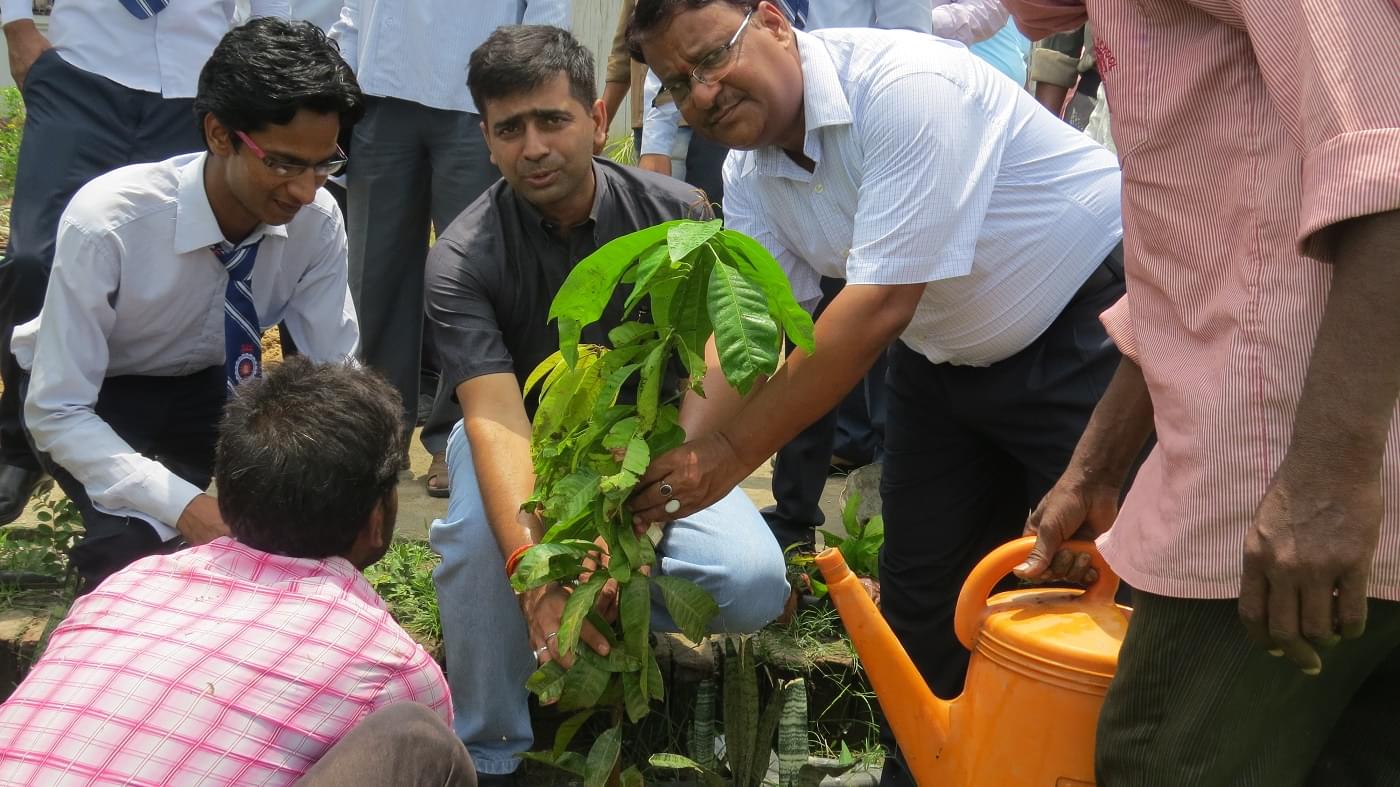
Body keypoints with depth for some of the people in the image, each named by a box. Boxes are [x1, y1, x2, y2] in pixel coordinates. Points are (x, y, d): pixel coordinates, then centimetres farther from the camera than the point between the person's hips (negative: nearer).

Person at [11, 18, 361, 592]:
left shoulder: (318, 219, -22)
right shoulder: (107, 222, -34)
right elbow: (56, 413, -30)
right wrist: (184, 505, -42)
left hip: (212, 389, 4)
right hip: (92, 401, -3)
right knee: (140, 543, -32)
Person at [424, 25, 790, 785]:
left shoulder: (675, 214, -13)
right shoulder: (462, 258, -20)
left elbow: (709, 373, -19)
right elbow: (496, 421, -31)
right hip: (523, 444, -1)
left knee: (754, 584, -25)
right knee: (477, 534, -36)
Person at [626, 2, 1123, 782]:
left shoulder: (906, 87, -30)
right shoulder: (750, 175, -5)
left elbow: (878, 307, -33)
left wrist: (731, 453, -31)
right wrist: (670, 470, -24)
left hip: (1093, 319, -8)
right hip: (950, 357, 8)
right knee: (922, 586, 11)